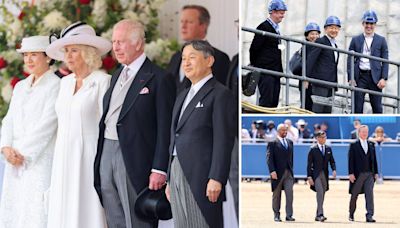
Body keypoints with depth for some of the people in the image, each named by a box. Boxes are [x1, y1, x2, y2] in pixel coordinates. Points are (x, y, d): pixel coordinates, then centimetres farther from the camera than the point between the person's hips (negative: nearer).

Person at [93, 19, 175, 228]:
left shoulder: (159, 79, -7)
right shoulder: (117, 75, 17)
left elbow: (165, 129, -10)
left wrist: (159, 169, -15)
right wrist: (101, 154, 11)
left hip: (133, 159, -7)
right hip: (106, 153, 7)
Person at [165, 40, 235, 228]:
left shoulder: (220, 94, -4)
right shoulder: (182, 97, 22)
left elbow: (224, 140, -12)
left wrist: (216, 178, -19)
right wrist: (170, 180, 18)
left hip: (201, 177, -8)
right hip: (177, 175, 8)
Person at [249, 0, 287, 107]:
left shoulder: (276, 28, 18)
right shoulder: (264, 27, -10)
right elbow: (254, 48, -11)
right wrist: (255, 65, -4)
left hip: (275, 71, 9)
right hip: (265, 71, -9)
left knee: (274, 101, 6)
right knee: (266, 100, -13)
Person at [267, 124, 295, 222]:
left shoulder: (290, 142, 14)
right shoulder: (273, 143, -4)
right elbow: (269, 158, -10)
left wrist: (291, 169, 12)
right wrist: (272, 171, -19)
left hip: (288, 173, 4)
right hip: (277, 173, -4)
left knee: (290, 193, -7)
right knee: (276, 195, 5)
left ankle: (289, 215, -5)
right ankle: (276, 215, 14)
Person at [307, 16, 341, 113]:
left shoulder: (334, 45, 20)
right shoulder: (320, 41, -5)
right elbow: (310, 60, -12)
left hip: (330, 83, 8)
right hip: (321, 81, -8)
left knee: (327, 111, 6)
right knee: (317, 109, -12)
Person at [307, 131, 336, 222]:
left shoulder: (328, 149, 10)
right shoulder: (313, 150, -3)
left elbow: (332, 161, 12)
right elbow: (309, 164, -3)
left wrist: (334, 170, -8)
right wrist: (309, 176, -10)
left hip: (325, 174, 5)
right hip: (316, 174, -5)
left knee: (322, 195, 7)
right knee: (320, 193, -19)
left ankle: (318, 215, 15)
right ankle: (320, 214, -22)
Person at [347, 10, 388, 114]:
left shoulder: (381, 40, 9)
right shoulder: (355, 40, 10)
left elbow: (385, 61, 6)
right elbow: (350, 60, 8)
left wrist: (383, 78, -6)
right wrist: (351, 78, -3)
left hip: (375, 77, 0)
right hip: (359, 77, 0)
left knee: (377, 108, -1)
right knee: (357, 107, -2)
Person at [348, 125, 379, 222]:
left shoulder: (371, 144, 11)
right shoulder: (354, 145, -2)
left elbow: (374, 159, 13)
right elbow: (351, 160, -6)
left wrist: (376, 172, 8)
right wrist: (351, 173, -12)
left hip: (369, 174, 3)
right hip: (358, 174, -3)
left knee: (369, 194, -8)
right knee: (354, 195, 8)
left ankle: (369, 216, -10)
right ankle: (351, 214, 26)